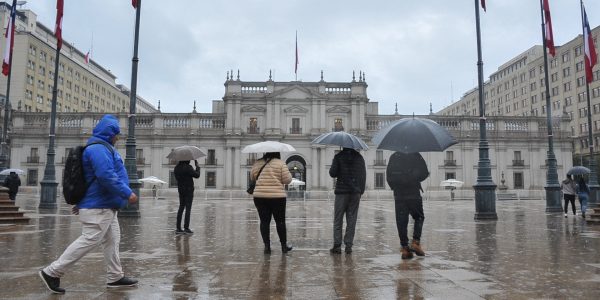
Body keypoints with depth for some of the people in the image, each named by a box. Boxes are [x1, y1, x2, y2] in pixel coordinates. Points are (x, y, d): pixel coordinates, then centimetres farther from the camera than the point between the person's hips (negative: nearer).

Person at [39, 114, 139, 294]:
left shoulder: (102, 148, 18)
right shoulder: (98, 148, -16)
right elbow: (106, 176, -28)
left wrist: (82, 202, 27)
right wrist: (127, 193, -25)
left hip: (105, 206, 11)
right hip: (99, 207, -11)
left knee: (112, 241, 12)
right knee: (89, 241, -9)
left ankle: (115, 277, 18)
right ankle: (52, 272, -1)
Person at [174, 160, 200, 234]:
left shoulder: (176, 168, 6)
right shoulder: (188, 167, -17)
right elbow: (197, 175, -14)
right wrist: (198, 167, 0)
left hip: (180, 190, 7)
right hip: (188, 190, -7)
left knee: (181, 208, 11)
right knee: (188, 209, -3)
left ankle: (178, 228, 11)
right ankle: (186, 228, -4)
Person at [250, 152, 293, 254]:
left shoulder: (257, 164, 6)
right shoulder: (280, 163, -4)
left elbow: (252, 177, 17)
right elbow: (287, 179, -6)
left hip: (260, 196, 3)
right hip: (277, 197, -2)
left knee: (264, 221, 8)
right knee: (280, 221, 8)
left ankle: (267, 246, 7)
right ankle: (284, 246, 16)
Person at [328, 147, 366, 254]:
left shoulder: (338, 157, -4)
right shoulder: (360, 158, 6)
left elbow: (332, 173, -8)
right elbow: (363, 175, 6)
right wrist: (361, 191, 12)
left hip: (341, 191, -2)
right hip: (355, 193, 3)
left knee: (338, 220, 3)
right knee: (351, 220, 6)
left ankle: (337, 246, 0)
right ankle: (349, 246, 7)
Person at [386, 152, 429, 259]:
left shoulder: (393, 157, 7)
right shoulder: (416, 156, 0)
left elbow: (388, 176, 7)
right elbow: (425, 173, -3)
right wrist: (415, 180, 13)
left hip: (398, 195, 2)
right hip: (414, 193, -2)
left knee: (401, 222, 4)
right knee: (419, 218, 15)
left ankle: (404, 248, 3)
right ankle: (415, 242, 1)